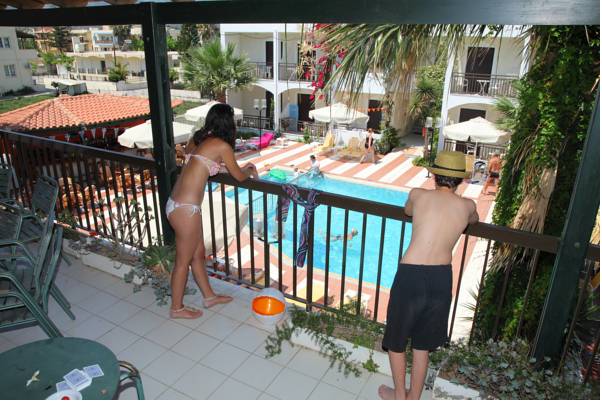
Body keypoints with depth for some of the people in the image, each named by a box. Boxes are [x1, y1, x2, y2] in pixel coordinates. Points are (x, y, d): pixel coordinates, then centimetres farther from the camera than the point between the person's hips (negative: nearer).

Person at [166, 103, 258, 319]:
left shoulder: (197, 139, 12)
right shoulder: (222, 146, -11)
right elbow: (239, 176, 1)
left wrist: (240, 168, 30)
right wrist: (250, 171, 23)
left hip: (175, 204, 9)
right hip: (185, 209, -8)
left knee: (198, 253, 22)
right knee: (183, 260, 9)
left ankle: (209, 296, 39)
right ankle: (177, 308, 28)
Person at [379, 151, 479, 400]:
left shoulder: (418, 195, -1)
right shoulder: (467, 206, 4)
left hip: (411, 275, -3)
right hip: (441, 278, 3)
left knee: (396, 339, 19)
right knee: (423, 343, 22)